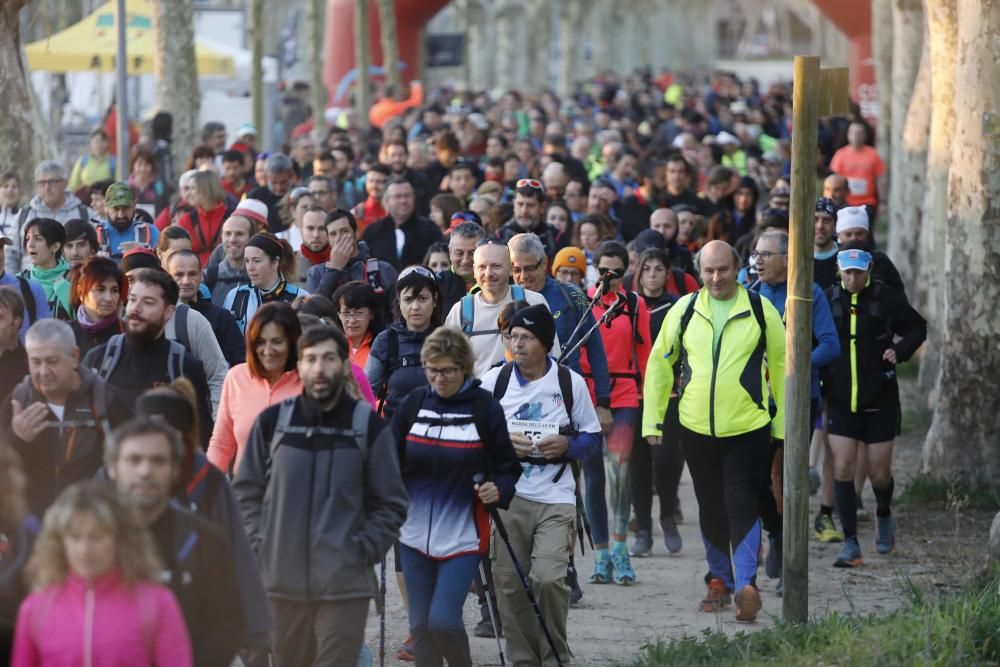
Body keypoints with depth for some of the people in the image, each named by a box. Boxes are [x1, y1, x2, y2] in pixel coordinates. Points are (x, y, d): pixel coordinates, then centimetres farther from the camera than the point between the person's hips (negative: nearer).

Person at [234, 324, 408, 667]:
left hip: (345, 585, -2)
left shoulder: (369, 426, 0)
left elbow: (391, 504, 5)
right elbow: (247, 490, 12)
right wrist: (259, 545, 2)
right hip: (281, 581, 2)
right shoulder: (272, 422, 4)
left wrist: (362, 550, -5)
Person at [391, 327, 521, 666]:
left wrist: (498, 490, -20)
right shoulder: (414, 402, 2)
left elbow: (508, 466, 0)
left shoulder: (485, 407, -6)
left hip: (462, 535, -4)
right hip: (415, 534, 4)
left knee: (443, 620, -13)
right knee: (420, 625, 8)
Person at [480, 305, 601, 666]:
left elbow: (592, 436, 9)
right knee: (510, 585, 2)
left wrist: (567, 446, -12)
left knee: (548, 579, -16)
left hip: (556, 499, -2)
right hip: (506, 496, 2)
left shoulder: (570, 383, 3)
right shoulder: (495, 380, 4)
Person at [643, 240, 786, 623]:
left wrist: (783, 423, 8)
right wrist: (652, 419, 9)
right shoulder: (684, 310, 4)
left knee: (742, 505, -12)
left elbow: (781, 364, 7)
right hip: (696, 427, 3)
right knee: (710, 507, 12)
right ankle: (721, 579, 26)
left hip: (747, 428, -3)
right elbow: (659, 362, 12)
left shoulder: (760, 310, -1)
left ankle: (746, 584, -15)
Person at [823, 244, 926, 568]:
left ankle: (884, 515, 38)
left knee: (879, 473, 5)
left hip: (879, 400, -1)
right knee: (843, 469, -8)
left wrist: (900, 351, -9)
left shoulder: (886, 298, -6)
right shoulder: (828, 299, -3)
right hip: (840, 400, 1)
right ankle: (850, 544, -2)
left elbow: (917, 328, 9)